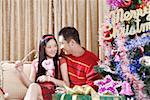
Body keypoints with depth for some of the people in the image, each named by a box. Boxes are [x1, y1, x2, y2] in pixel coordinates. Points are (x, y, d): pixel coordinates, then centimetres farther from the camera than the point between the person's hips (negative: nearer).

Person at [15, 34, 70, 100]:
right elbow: (30, 84, 11)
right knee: (33, 86, -35)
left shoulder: (60, 61, 11)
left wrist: (49, 78, -10)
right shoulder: (35, 62, 18)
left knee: (34, 87, -34)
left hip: (52, 94, -2)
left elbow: (67, 84, 2)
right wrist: (21, 71, -3)